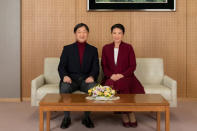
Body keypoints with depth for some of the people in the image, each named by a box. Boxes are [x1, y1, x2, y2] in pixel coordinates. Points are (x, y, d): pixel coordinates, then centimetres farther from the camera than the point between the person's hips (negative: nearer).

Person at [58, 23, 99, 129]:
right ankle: (66, 117, -17)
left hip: (86, 79, 1)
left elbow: (95, 67, 4)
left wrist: (92, 76, -19)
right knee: (64, 87, -34)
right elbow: (61, 66, 3)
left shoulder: (93, 50, 14)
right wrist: (65, 76, -20)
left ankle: (87, 117, -15)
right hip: (71, 79, 0)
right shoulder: (67, 48, 12)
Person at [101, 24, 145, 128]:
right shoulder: (106, 48, 14)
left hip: (126, 77, -1)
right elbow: (104, 66, 10)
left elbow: (133, 66, 3)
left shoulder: (128, 47, 8)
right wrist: (111, 75, -9)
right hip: (111, 78, 2)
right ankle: (129, 114, -19)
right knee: (110, 86, -32)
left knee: (122, 85, -36)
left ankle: (126, 113, -17)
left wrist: (122, 75, -12)